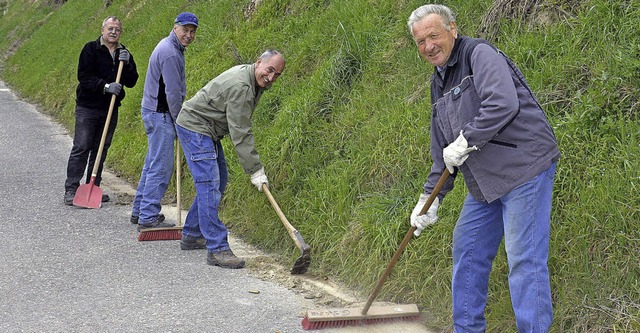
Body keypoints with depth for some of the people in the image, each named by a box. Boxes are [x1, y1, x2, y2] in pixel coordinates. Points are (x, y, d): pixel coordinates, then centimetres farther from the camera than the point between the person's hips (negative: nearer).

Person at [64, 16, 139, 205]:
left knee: (101, 149, 9)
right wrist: (105, 86, -24)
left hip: (111, 109, 5)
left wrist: (127, 64, -13)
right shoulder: (91, 49, -5)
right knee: (81, 148, -6)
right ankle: (71, 189, -3)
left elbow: (131, 83, 3)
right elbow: (83, 77, -13)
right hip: (88, 107, -5)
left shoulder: (124, 54, 9)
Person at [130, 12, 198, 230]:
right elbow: (173, 93, -20)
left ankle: (139, 211, 24)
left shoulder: (173, 48, 15)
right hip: (160, 114, -11)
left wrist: (179, 120, 20)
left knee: (152, 164, 16)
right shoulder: (170, 53, -19)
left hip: (154, 112, 11)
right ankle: (148, 218, -5)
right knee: (161, 167, -8)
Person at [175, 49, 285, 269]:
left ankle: (190, 235, 24)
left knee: (219, 181, 14)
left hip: (208, 131, 11)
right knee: (209, 183, -16)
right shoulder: (240, 86, -27)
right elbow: (241, 135, -27)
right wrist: (255, 170, -25)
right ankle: (217, 249, -18)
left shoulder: (254, 82, 5)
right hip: (194, 128, -11)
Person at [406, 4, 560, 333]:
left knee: (524, 258, -10)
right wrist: (430, 198, 19)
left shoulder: (479, 54, -9)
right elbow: (441, 151, 22)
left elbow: (504, 105, -26)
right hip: (484, 183, 10)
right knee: (467, 250, 14)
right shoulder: (439, 82, 18)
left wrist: (465, 142, -18)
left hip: (524, 168, -9)